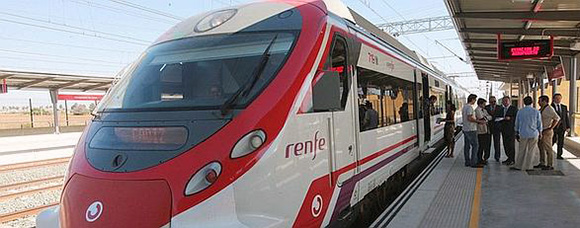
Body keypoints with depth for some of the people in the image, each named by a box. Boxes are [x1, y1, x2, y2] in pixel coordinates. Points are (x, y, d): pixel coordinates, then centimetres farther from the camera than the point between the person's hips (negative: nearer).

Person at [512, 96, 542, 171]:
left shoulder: (520, 111, 1)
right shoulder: (536, 112, -3)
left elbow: (517, 124, 8)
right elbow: (539, 124, 3)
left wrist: (517, 133, 18)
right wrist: (540, 133, 15)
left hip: (523, 134, 1)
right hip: (534, 134, -1)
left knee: (521, 151, 6)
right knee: (531, 151, 6)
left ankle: (518, 166, 9)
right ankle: (529, 167, 9)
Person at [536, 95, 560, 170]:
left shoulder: (549, 109, -14)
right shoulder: (541, 109, 12)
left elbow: (557, 118, -22)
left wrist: (550, 128, -19)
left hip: (547, 132, -9)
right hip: (541, 131, 9)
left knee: (548, 148, -3)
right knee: (541, 147, 14)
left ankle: (550, 165, 4)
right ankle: (542, 163, 23)